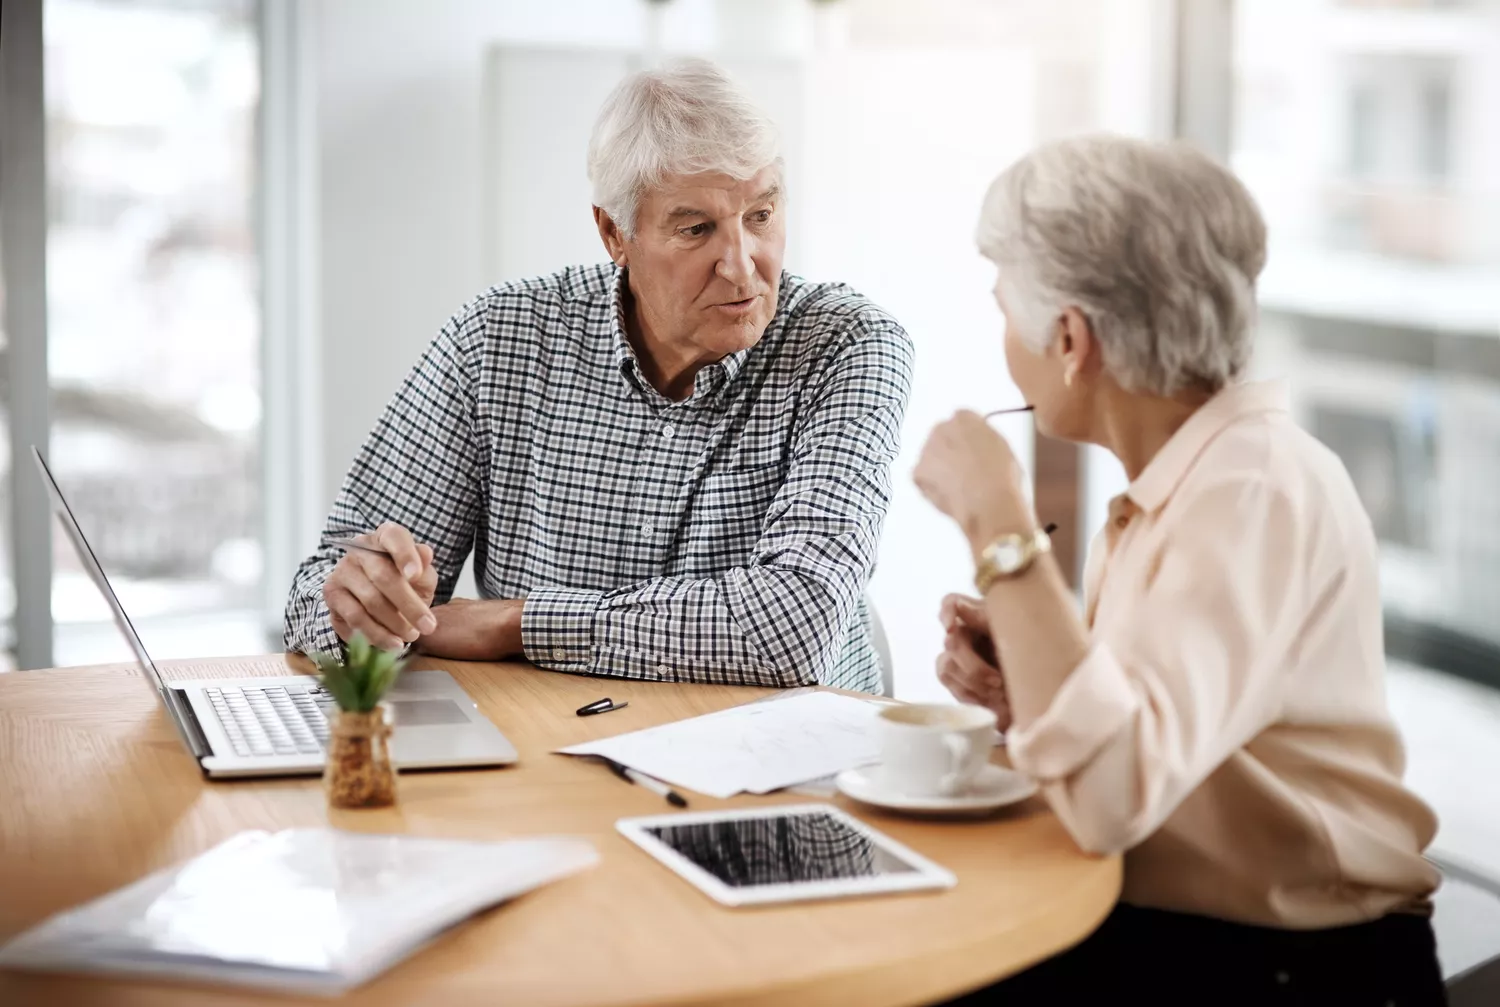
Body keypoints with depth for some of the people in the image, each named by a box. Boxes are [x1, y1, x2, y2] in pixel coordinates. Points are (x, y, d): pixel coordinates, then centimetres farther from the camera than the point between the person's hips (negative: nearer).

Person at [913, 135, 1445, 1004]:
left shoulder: (1255, 490, -20)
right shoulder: (1176, 477, 6)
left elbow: (1112, 794, -31)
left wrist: (998, 525, -27)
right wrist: (1021, 692, -5)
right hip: (1153, 923, 7)